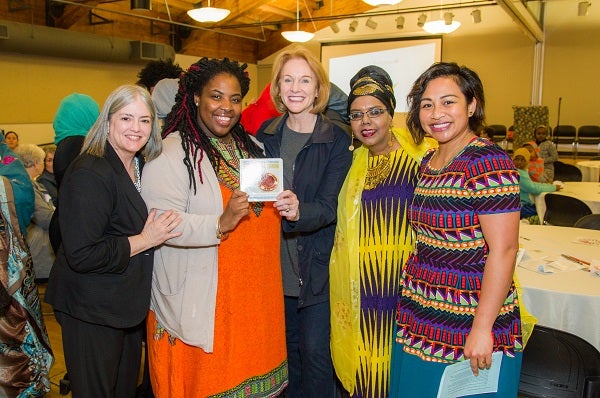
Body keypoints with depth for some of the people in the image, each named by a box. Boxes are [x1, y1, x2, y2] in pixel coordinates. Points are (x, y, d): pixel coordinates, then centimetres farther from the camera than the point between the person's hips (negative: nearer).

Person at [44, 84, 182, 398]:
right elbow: (81, 255, -25)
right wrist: (145, 240, -22)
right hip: (91, 311, -8)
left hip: (126, 305, 8)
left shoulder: (142, 167, 6)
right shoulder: (89, 173, -21)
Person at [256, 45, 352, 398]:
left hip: (316, 263, -4)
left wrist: (299, 211, -36)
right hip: (276, 261, 4)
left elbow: (329, 207, -17)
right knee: (287, 346, 19)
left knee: (315, 351, 2)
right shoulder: (266, 134, 3)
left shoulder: (337, 140, -10)